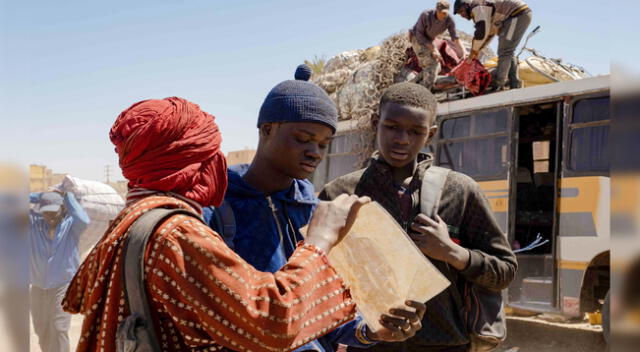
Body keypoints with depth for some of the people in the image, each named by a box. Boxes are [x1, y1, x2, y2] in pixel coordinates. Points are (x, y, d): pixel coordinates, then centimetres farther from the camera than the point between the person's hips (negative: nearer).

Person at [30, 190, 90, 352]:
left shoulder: (70, 225, -6)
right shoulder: (34, 223, 1)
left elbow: (84, 221, -29)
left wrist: (69, 197, -15)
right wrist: (40, 196, -1)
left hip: (63, 286, -4)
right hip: (38, 288, 4)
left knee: (58, 330, -14)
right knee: (42, 331, 14)